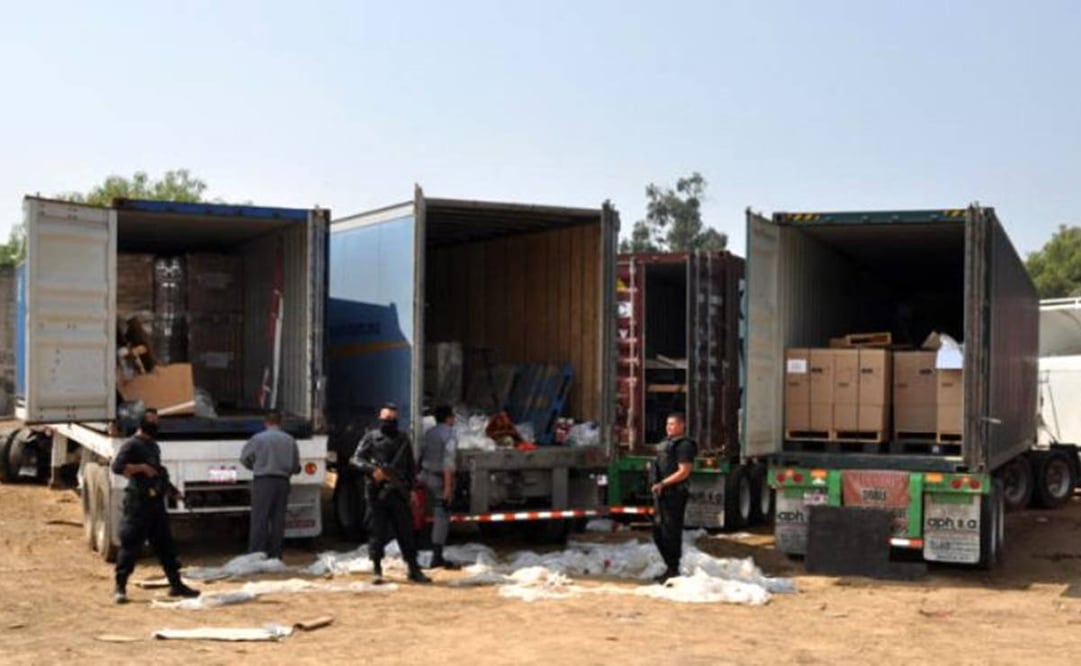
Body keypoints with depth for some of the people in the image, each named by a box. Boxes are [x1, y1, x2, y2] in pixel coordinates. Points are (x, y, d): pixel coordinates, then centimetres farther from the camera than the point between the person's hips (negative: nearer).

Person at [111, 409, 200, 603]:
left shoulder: (154, 446, 19)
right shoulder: (132, 445, -7)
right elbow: (117, 466, -20)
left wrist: (173, 491, 17)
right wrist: (142, 467, -20)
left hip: (156, 501, 8)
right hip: (138, 502, -8)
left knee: (165, 543, 10)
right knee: (130, 544, -4)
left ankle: (176, 584, 16)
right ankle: (120, 588, 3)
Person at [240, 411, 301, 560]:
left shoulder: (258, 439, -5)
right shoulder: (290, 440, 6)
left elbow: (244, 458, 5)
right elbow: (296, 467, 10)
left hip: (263, 481, -3)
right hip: (282, 482, 3)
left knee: (259, 519, -1)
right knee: (278, 519, 7)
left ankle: (256, 554, -4)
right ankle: (275, 554, 8)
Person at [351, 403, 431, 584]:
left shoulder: (403, 440, 13)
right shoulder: (371, 438, 4)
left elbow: (411, 467, 16)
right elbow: (356, 459, -2)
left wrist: (411, 488, 8)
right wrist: (372, 470, -18)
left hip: (399, 493, 3)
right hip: (377, 493, -2)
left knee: (406, 532, 3)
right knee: (378, 532, 1)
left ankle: (413, 569, 9)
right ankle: (376, 569, 11)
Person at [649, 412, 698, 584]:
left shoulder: (684, 445, -11)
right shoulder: (667, 443, 19)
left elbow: (684, 471, -19)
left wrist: (663, 483, -21)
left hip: (674, 494, -10)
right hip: (662, 494, 10)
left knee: (671, 533, -6)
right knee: (658, 532, 14)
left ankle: (673, 570, 2)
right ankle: (670, 568, 25)